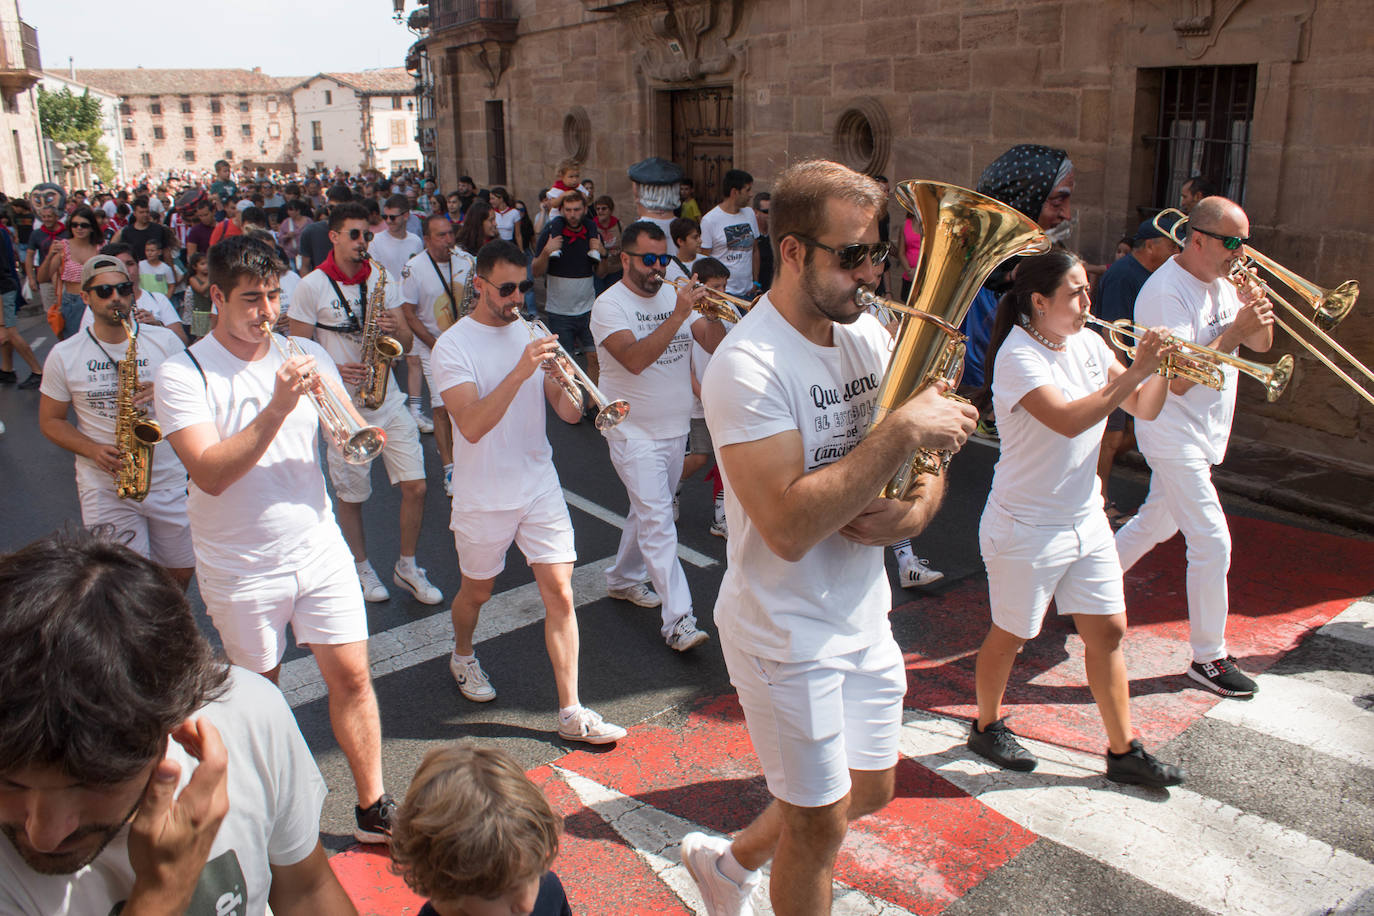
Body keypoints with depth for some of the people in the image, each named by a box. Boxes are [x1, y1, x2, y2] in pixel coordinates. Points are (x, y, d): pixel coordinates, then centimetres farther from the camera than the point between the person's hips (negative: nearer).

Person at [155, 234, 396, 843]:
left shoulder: (306, 355, 3)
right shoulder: (183, 375, -10)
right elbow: (211, 474, -21)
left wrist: (327, 395, -21)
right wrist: (278, 407, -29)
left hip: (319, 548, 3)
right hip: (240, 568, -3)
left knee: (352, 678, 3)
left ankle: (373, 810, 17)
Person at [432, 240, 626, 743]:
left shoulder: (530, 334, 4)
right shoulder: (452, 346, -11)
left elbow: (569, 414, 1)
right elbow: (472, 426, -25)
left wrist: (567, 384, -21)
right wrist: (521, 371, -34)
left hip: (540, 487, 3)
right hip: (483, 497, -3)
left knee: (560, 594, -2)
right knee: (478, 591, 17)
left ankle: (571, 712, 4)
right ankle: (462, 656, 49)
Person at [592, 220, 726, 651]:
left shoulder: (673, 295, 7)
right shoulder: (610, 304, -11)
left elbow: (715, 344, 0)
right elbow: (635, 359, -28)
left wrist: (712, 311, -19)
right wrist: (679, 314, -31)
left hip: (675, 428, 7)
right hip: (634, 431, -7)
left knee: (648, 511, 19)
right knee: (657, 521, -12)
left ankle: (623, 578, 40)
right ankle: (678, 621, -13)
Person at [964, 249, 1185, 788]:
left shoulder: (1087, 344, 4)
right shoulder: (1018, 355, -19)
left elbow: (1143, 409, 6)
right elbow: (1069, 420, -33)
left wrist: (1161, 369, -12)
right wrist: (1134, 372, -29)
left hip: (1085, 518, 7)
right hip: (1026, 528, -7)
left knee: (1108, 631, 11)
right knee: (1011, 636, 11)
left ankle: (1123, 751, 25)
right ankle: (987, 727, 34)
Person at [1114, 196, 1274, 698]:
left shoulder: (1221, 283, 8)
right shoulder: (1166, 292, -21)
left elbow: (1261, 346, 10)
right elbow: (1179, 379, -25)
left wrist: (1258, 309, -9)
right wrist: (1235, 331, -27)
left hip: (1202, 433, 9)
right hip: (1174, 435, -9)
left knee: (1157, 523, 21)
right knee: (1212, 544, -7)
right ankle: (1209, 658, 6)